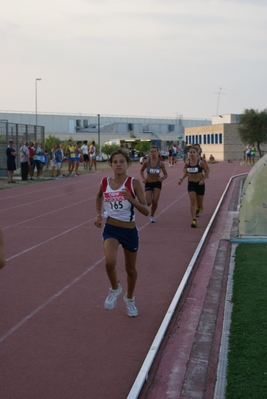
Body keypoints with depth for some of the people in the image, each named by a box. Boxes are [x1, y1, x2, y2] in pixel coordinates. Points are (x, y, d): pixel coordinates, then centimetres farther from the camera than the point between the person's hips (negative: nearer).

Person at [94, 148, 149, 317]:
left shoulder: (134, 183, -12)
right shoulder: (105, 182, -3)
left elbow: (146, 211, -14)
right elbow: (99, 197, 22)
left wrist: (131, 199, -29)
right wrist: (99, 214, 9)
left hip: (130, 231, 0)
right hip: (111, 229, 1)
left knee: (131, 269, 16)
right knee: (110, 262, -27)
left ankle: (130, 299, 45)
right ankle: (115, 288, 6)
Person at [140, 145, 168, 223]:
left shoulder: (161, 163, -12)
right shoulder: (146, 162, -13)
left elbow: (165, 174, -2)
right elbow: (141, 171, 6)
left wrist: (162, 178, -23)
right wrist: (143, 178, -9)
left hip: (157, 183, 0)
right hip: (148, 183, 0)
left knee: (155, 201, -5)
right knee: (148, 203, -9)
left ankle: (152, 215, 21)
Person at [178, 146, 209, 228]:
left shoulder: (201, 163, -12)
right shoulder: (187, 163, -5)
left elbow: (206, 172, 0)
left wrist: (202, 180, -15)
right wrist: (182, 179, -1)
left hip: (200, 184, -1)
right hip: (191, 184, 1)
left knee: (199, 205, 9)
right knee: (192, 202, -15)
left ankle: (200, 207, 49)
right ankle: (194, 220, -17)